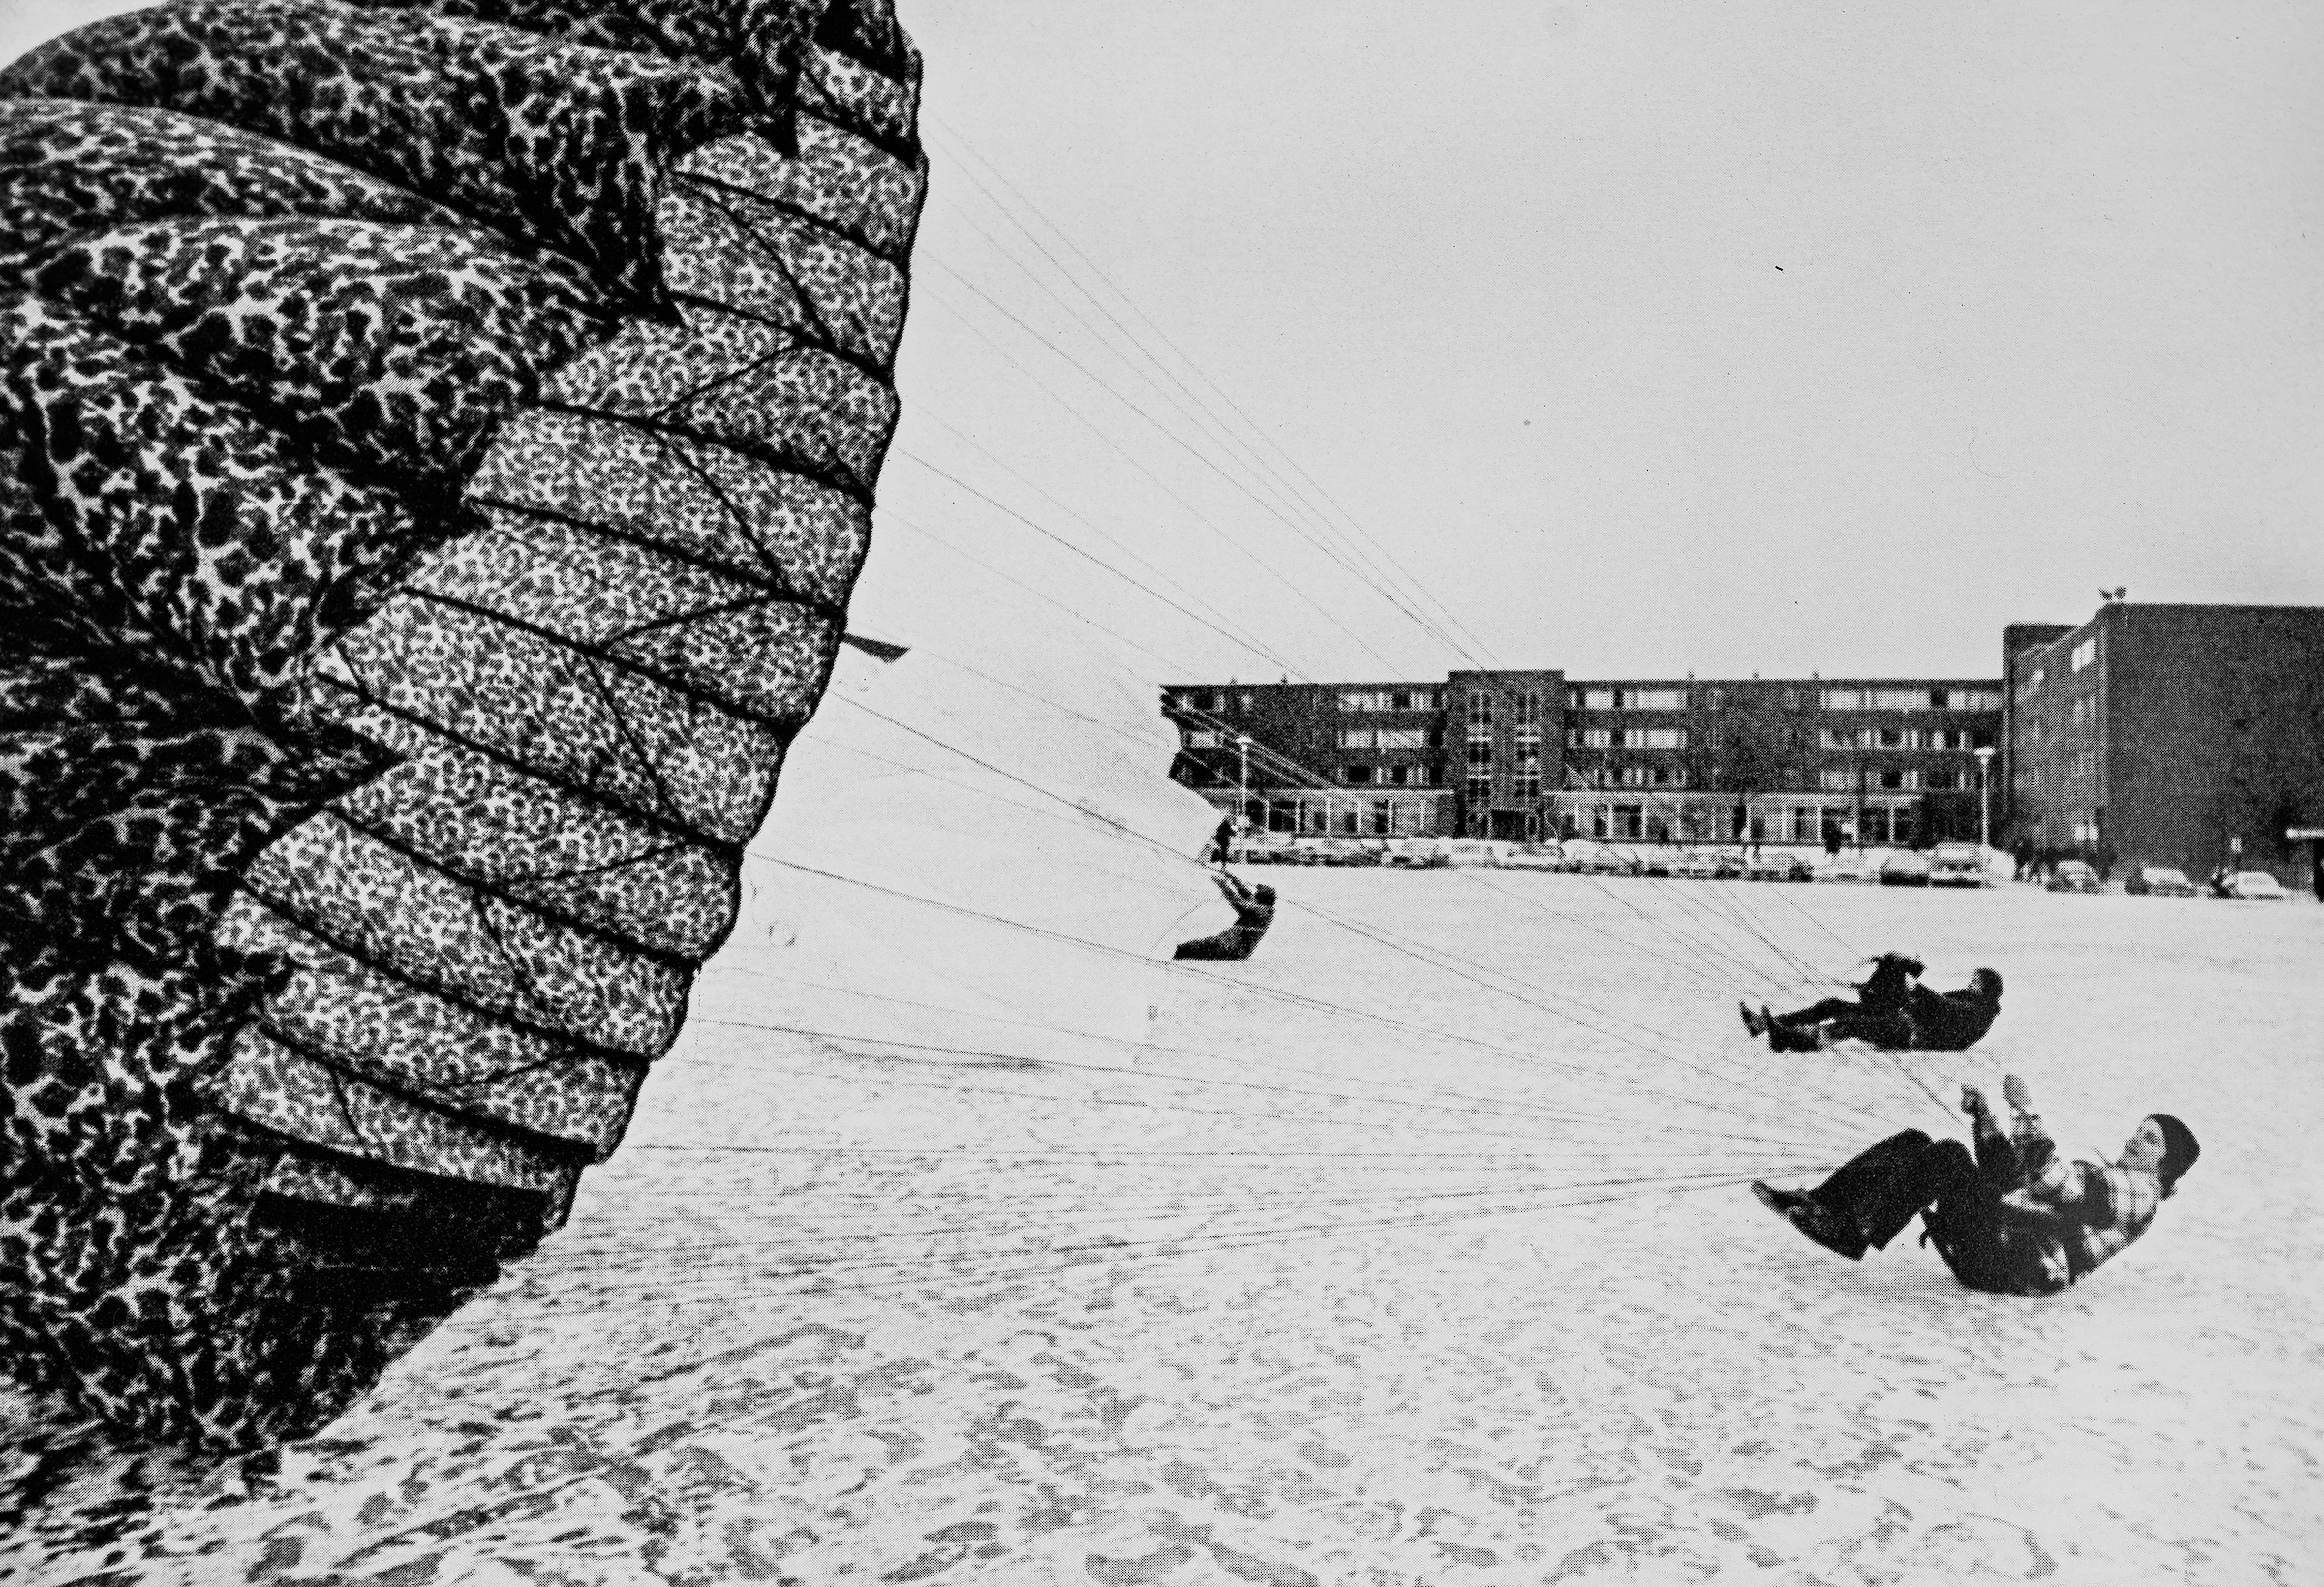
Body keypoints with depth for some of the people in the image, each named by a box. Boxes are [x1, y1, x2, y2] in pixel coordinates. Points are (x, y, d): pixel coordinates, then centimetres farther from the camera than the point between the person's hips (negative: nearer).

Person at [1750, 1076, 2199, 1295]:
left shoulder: (2137, 1188, 4)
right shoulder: (2103, 1178, 32)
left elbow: (2055, 1183, -16)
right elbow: (2009, 1178, 30)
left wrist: (2027, 1112, -17)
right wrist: (1982, 1116, 20)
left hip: (2023, 1263, -8)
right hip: (1994, 1249, 8)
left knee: (1947, 1154, -25)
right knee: (1913, 1141, -3)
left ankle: (1854, 1232, -28)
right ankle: (1821, 1205, -18)